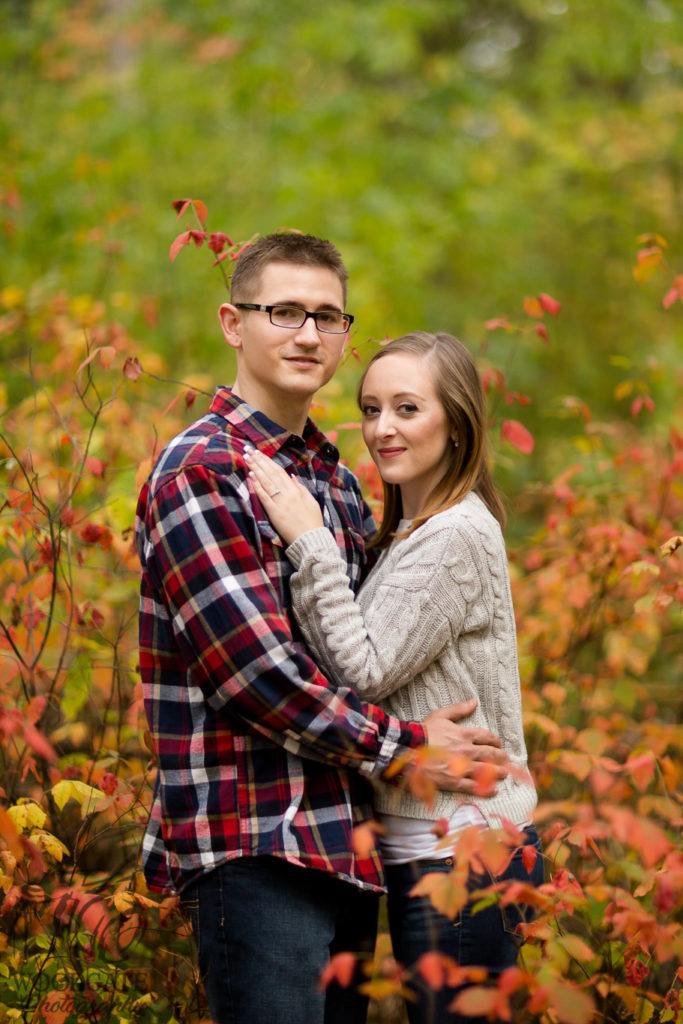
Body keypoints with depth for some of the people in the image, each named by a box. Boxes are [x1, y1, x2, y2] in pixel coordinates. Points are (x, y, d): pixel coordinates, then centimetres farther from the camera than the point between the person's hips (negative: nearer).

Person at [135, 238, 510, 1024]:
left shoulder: (335, 478, 16)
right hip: (253, 846, -8)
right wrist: (399, 747, -10)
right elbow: (256, 667, -17)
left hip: (345, 838, 8)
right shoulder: (199, 472, -11)